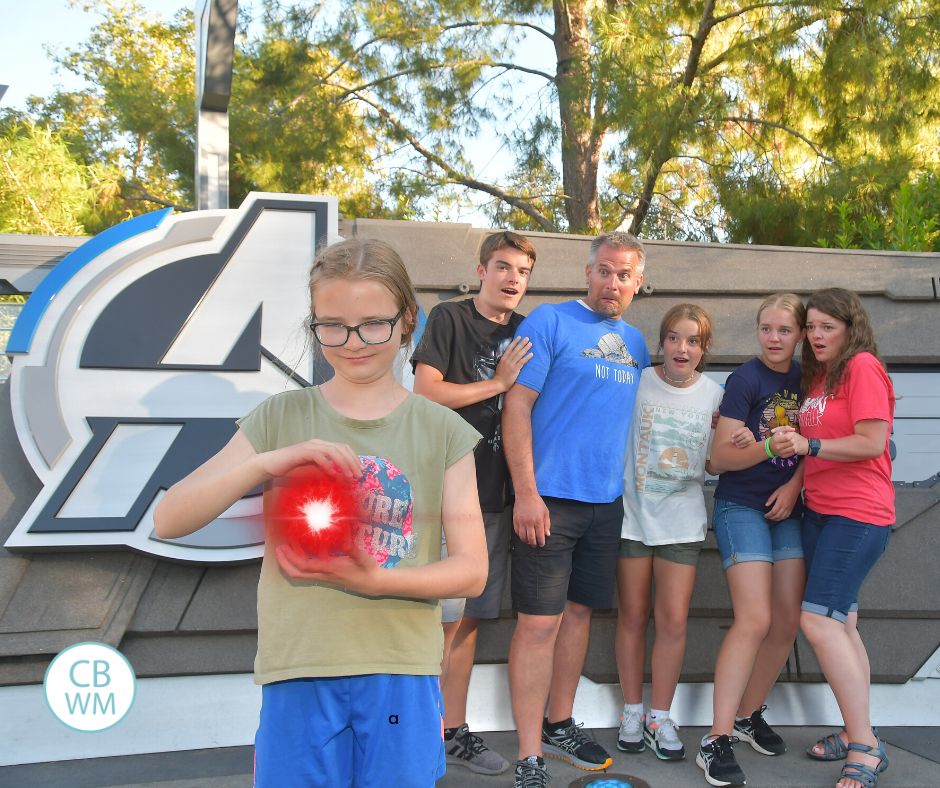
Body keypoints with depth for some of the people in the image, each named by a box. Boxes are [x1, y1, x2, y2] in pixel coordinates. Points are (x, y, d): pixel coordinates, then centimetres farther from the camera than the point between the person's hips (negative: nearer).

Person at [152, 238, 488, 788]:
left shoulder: (442, 430, 0)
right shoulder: (280, 418, 1)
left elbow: (472, 571, -2)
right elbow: (169, 520, -6)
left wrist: (376, 580, -19)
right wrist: (267, 463, -22)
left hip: (402, 676, 0)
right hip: (297, 672, 0)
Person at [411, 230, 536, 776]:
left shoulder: (524, 333, 15)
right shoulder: (449, 318, -2)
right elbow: (425, 391, -12)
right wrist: (497, 383, -8)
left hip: (495, 496, 6)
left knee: (468, 618, 11)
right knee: (439, 619, -5)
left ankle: (453, 731, 21)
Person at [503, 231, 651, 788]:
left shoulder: (635, 342, 15)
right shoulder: (549, 322, -5)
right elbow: (517, 408, -11)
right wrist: (526, 492, -17)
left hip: (606, 501, 7)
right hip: (550, 498, -6)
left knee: (579, 610, 15)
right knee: (539, 621, -6)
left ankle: (560, 725, 31)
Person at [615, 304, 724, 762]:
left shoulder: (714, 394, 2)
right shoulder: (638, 383, -5)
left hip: (682, 519, 1)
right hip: (633, 513, -1)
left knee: (673, 621, 0)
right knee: (632, 617, 7)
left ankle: (660, 716, 17)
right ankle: (632, 711, 23)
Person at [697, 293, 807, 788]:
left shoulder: (805, 379, 7)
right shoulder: (746, 379, -11)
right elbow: (720, 458, -14)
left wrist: (793, 485, -7)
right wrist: (766, 448, -27)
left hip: (787, 510, 6)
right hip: (742, 508, -6)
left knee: (788, 622, 6)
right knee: (755, 620, -15)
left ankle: (749, 714, 25)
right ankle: (716, 742, -10)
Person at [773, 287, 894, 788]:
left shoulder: (863, 367, -10)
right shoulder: (817, 376, 15)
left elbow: (872, 443, -17)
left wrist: (808, 446, -22)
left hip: (858, 514, -9)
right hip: (818, 511, 9)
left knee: (819, 619, -15)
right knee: (841, 623, 11)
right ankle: (856, 734, 21)